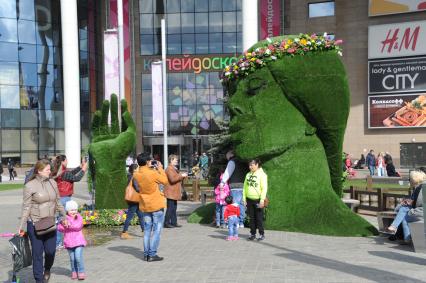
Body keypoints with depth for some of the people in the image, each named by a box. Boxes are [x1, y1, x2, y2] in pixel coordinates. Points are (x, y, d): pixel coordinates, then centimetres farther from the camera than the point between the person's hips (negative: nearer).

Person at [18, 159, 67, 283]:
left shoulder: (53, 183, 5)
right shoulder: (30, 186, -10)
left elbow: (58, 202, 15)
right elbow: (26, 207, -9)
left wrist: (64, 216, 14)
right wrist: (22, 226, -10)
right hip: (35, 224, -4)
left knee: (51, 251, 5)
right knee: (37, 253, 4)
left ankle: (47, 269, 36)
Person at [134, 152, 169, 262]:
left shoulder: (136, 174, -2)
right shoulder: (153, 173, -20)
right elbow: (165, 181, -5)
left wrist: (152, 169, 11)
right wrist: (160, 168, 2)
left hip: (145, 205, 6)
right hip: (156, 205, -5)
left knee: (147, 230, 13)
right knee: (157, 230, 3)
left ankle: (146, 254, 15)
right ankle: (152, 254, 2)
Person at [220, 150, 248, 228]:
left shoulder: (232, 162, -1)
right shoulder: (243, 162, 20)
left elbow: (227, 173, -9)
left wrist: (222, 182, -6)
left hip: (235, 187, -7)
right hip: (244, 186, 7)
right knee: (242, 204, 10)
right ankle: (241, 222, 14)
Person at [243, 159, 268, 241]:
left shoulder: (262, 174, -7)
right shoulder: (248, 175, 10)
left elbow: (264, 188, -12)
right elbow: (245, 187, 14)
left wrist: (262, 200, -17)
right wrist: (244, 198, 7)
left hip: (258, 200, -5)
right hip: (249, 200, 5)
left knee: (259, 218, 0)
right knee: (252, 218, 9)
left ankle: (262, 234, 10)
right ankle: (252, 234, 17)